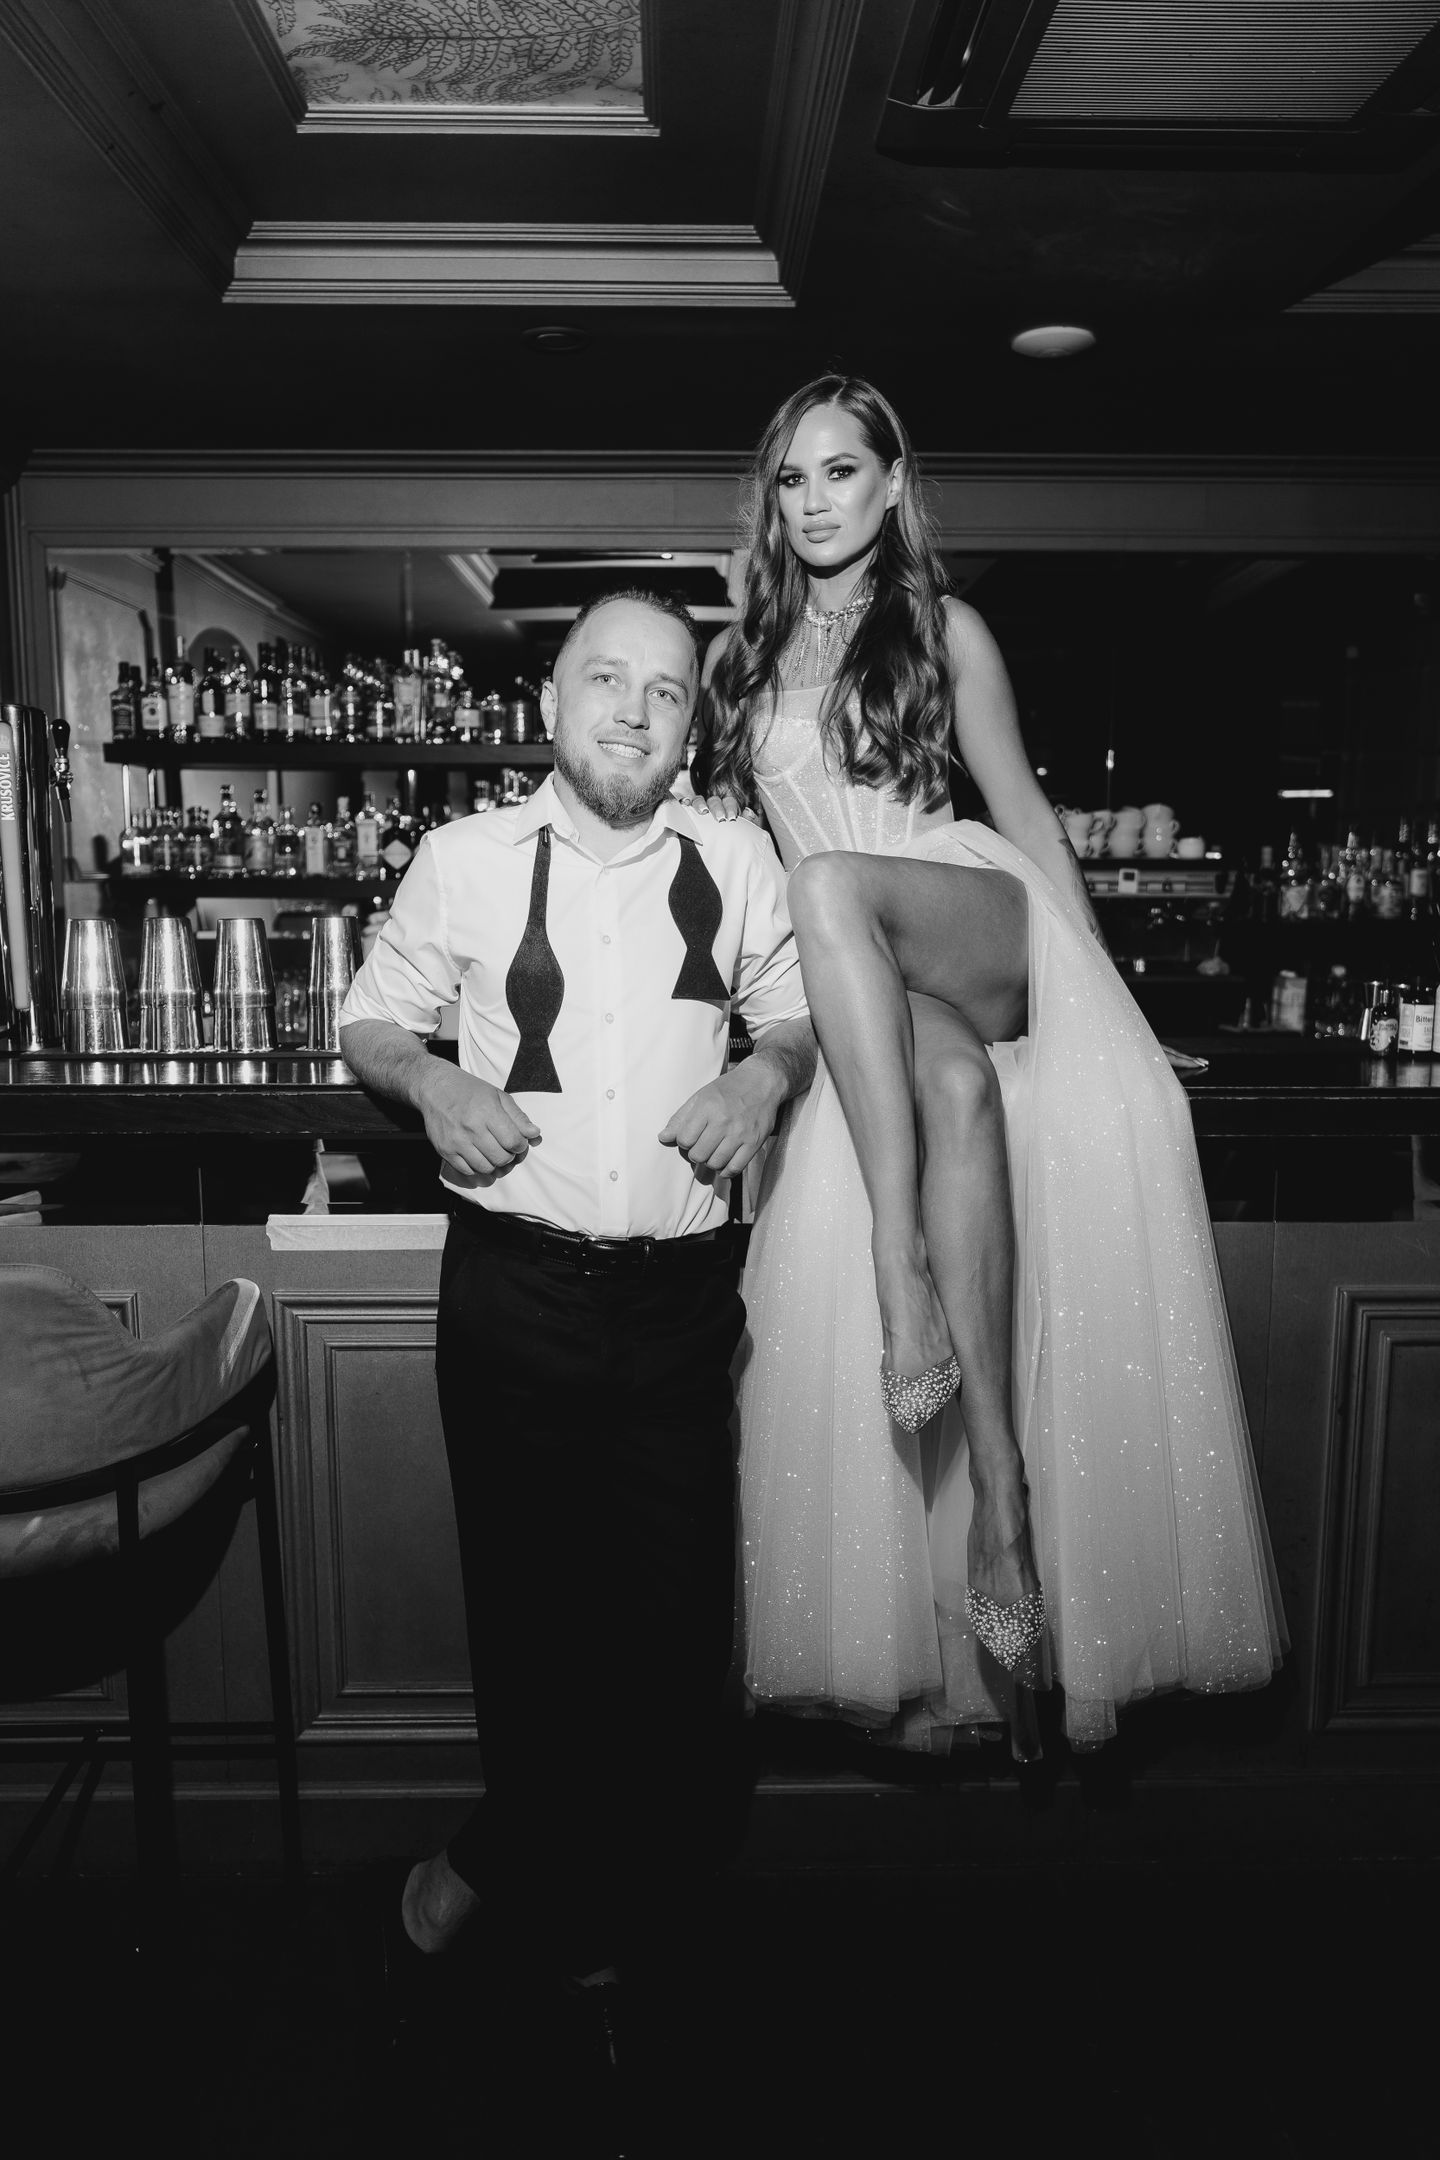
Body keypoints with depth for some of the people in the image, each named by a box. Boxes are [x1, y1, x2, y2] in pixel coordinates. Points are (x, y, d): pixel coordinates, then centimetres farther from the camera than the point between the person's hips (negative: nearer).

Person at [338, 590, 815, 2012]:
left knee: (675, 1608, 8)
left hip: (680, 1293, 2)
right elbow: (366, 1021, 11)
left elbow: (799, 1011, 16)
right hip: (513, 1290, -1)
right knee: (528, 1599, 11)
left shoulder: (737, 865, 4)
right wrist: (429, 1078, -10)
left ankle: (512, 1870, 37)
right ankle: (567, 1904, 39)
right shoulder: (465, 862, 1)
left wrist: (769, 1070, -5)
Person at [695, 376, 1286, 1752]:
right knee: (958, 1084, -32)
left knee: (833, 877, -34)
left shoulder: (945, 631, 13)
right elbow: (716, 833, 22)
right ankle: (996, 1480, -31)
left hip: (984, 933, -2)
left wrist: (1101, 989, 4)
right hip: (862, 991, 2)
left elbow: (1023, 812, 11)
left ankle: (905, 1278, -38)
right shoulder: (738, 657, 19)